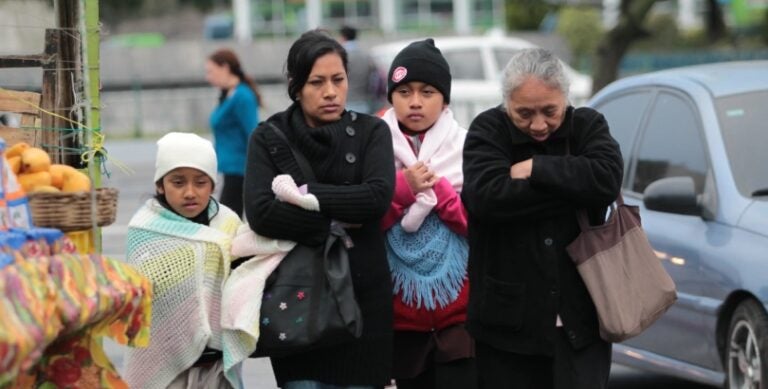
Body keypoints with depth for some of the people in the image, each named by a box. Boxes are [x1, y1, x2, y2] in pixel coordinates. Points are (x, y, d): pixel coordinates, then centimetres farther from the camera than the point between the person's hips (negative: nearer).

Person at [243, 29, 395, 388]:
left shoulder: (371, 132, 3)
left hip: (364, 295, 1)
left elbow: (379, 196, -14)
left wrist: (306, 194, -13)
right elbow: (260, 213, -13)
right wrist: (334, 223, -13)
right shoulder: (269, 139, 2)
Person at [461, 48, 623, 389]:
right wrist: (571, 188, -17)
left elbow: (607, 179, -16)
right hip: (507, 322, -1)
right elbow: (486, 196, -20)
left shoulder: (588, 126, 4)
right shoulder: (487, 131, -1)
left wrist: (536, 169, -15)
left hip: (580, 322, 1)